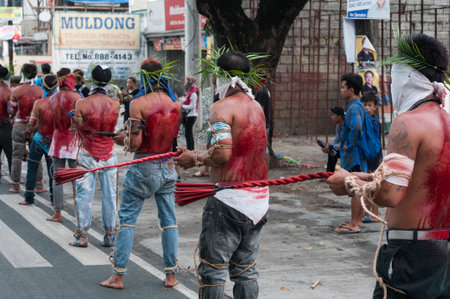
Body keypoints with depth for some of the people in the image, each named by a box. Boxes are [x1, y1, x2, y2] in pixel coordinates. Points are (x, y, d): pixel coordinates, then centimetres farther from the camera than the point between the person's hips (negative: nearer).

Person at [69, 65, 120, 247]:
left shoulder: (82, 104, -12)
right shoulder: (115, 105, -6)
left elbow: (79, 129, -5)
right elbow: (113, 126, 5)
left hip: (87, 154, -2)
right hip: (109, 154, 2)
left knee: (84, 194, 5)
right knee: (109, 195, 8)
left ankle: (82, 235, 7)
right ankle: (109, 235, 12)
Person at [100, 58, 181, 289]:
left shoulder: (138, 104, -15)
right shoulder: (175, 104, 1)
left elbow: (135, 143, -18)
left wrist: (122, 140, 3)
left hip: (144, 168, -4)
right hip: (168, 168, 5)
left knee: (127, 220, 5)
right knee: (169, 221, 11)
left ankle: (118, 276, 8)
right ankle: (171, 274, 16)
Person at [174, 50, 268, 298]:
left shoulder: (222, 107, -13)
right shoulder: (257, 107, 12)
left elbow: (222, 154, -23)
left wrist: (194, 159, -5)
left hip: (229, 199, -8)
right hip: (258, 200, 8)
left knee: (213, 270, 2)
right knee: (246, 269, 14)